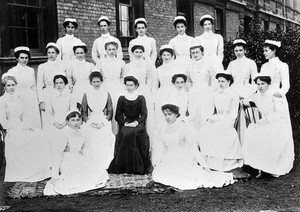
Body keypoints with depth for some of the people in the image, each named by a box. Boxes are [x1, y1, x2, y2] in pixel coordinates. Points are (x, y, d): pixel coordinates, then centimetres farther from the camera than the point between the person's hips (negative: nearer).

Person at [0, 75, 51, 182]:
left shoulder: (19, 97, 13)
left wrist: (28, 126, -1)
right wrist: (22, 127, -12)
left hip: (22, 126, 6)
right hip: (12, 130, -6)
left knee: (41, 136, -14)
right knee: (34, 139, -23)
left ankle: (42, 171, -7)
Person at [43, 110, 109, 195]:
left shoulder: (81, 132, -1)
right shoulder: (66, 133, -20)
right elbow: (59, 153, -24)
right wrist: (54, 175, -27)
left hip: (79, 161, 7)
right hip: (67, 162, -7)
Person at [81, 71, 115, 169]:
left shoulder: (106, 94, 3)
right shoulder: (86, 95, 3)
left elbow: (110, 112, 5)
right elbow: (83, 112, 6)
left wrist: (103, 123, -8)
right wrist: (90, 123, -7)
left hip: (104, 125, 0)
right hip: (90, 126, 0)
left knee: (105, 149, -1)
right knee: (92, 149, -1)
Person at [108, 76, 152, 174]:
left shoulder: (141, 98, 7)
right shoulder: (121, 99, 10)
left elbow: (144, 115, 2)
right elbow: (117, 116, 6)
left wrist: (136, 122, -15)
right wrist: (125, 123, -10)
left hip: (138, 123, -1)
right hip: (125, 124, 1)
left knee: (134, 132, -30)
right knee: (125, 133, -29)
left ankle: (138, 167, -17)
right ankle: (126, 166, -19)